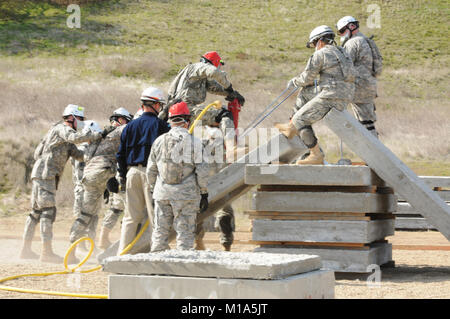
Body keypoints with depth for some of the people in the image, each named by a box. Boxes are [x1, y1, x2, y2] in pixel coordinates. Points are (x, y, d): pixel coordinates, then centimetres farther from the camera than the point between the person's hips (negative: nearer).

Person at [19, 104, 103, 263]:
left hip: (41, 176, 11)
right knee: (48, 210, -13)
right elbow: (76, 137, -25)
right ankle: (47, 252, -17)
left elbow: (78, 154, 19)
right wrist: (97, 135, -18)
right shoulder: (62, 128, -5)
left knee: (37, 211, 12)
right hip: (45, 174, -11)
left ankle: (26, 249, 15)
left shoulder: (67, 140, 26)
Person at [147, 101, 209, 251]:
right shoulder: (194, 142, -6)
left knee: (160, 231, 11)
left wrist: (153, 189, 22)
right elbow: (202, 171, -6)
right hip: (186, 194, -3)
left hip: (162, 193, 3)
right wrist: (204, 193, 3)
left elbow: (151, 170, 10)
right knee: (185, 231, 2)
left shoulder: (159, 141, 5)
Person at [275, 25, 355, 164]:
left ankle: (316, 155, -6)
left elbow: (306, 78, 1)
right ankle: (292, 128, 31)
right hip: (344, 98, 9)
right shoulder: (342, 53, 20)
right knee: (304, 93, 26)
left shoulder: (320, 54, -4)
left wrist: (294, 81, 21)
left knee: (300, 119, -1)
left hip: (331, 98, -9)